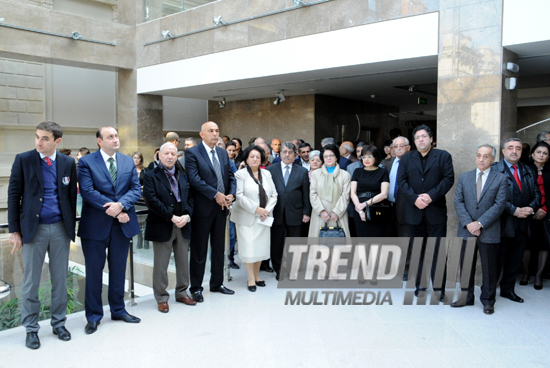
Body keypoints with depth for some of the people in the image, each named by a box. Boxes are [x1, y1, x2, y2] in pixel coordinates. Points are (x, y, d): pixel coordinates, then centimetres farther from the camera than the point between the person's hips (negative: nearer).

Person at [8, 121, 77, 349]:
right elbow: (14, 196, -2)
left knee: (60, 279, 11)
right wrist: (14, 230, -5)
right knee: (31, 282, 6)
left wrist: (71, 227, 6)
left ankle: (58, 323, 26)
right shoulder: (23, 160, -3)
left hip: (60, 228, 2)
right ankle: (31, 329, 20)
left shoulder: (68, 163, 3)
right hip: (33, 228, -2)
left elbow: (72, 196, 7)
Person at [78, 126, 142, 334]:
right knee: (94, 272, 6)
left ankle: (118, 310, 29)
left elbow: (136, 189, 1)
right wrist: (113, 211, -18)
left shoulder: (128, 162, 9)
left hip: (122, 224, 4)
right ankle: (94, 316, 19)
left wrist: (121, 205, -17)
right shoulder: (86, 162, -4)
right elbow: (88, 191, -15)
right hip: (96, 225, -4)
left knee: (118, 270, 15)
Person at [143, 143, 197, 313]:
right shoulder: (151, 176, -4)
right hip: (162, 227, -5)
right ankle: (161, 297, 17)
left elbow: (190, 197, 9)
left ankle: (182, 292, 28)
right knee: (161, 265, 3)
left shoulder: (182, 175, 12)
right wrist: (171, 217, -19)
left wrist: (187, 215, -9)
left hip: (183, 226, 5)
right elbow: (151, 200, -15)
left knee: (183, 262, 13)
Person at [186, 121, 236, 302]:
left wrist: (231, 194, -6)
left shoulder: (223, 153, 13)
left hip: (222, 206, 6)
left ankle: (217, 283, 28)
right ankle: (196, 287, 16)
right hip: (202, 208, -6)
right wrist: (216, 195, -20)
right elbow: (194, 179, -18)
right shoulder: (192, 153, -7)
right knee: (199, 250, 4)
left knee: (219, 248, 15)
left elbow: (230, 176, 12)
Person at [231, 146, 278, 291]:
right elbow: (239, 196, -12)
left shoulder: (266, 174, 11)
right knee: (248, 247, -4)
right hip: (246, 217, -4)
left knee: (261, 246, 8)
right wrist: (256, 209, -17)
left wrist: (267, 210, -8)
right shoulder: (240, 174, -4)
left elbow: (273, 194, 7)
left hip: (263, 217, 4)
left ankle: (257, 275, 22)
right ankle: (251, 279, 7)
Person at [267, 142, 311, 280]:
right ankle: (279, 270, 21)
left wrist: (306, 212, 0)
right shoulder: (271, 169, 5)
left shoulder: (302, 171, 7)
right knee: (276, 244, 7)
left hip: (295, 214, 0)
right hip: (276, 213, 0)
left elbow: (306, 194, 5)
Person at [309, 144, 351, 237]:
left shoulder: (345, 175, 10)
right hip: (319, 215, 1)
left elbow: (345, 195, 2)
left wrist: (337, 212, -9)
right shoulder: (315, 174, 13)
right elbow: (313, 194, 5)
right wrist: (321, 211, -7)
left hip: (338, 215, -1)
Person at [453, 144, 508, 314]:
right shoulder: (464, 177, 8)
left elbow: (500, 204, -8)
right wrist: (468, 223, -11)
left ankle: (488, 300, 21)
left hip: (489, 232, -2)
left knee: (489, 268, 7)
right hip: (466, 230, 3)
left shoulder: (501, 178, 0)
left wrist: (480, 223, -15)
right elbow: (458, 202, 2)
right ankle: (467, 297, 24)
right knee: (466, 266, 10)